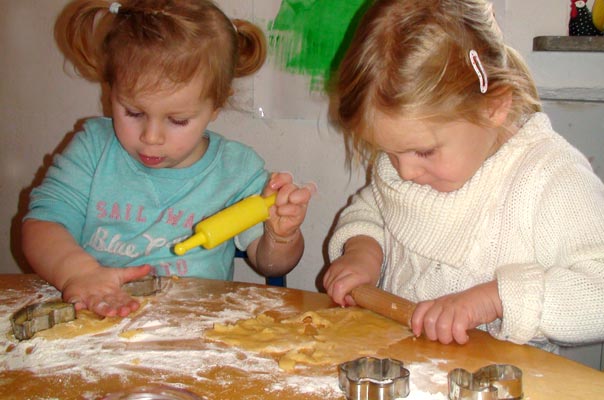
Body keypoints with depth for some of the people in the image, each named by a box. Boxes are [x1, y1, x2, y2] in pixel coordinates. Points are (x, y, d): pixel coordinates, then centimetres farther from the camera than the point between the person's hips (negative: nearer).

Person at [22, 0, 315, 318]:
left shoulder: (236, 169, -1)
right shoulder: (94, 148, 2)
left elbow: (269, 265, 4)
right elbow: (42, 224, -6)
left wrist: (282, 236, -19)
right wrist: (77, 270, -26)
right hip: (94, 322, 1)